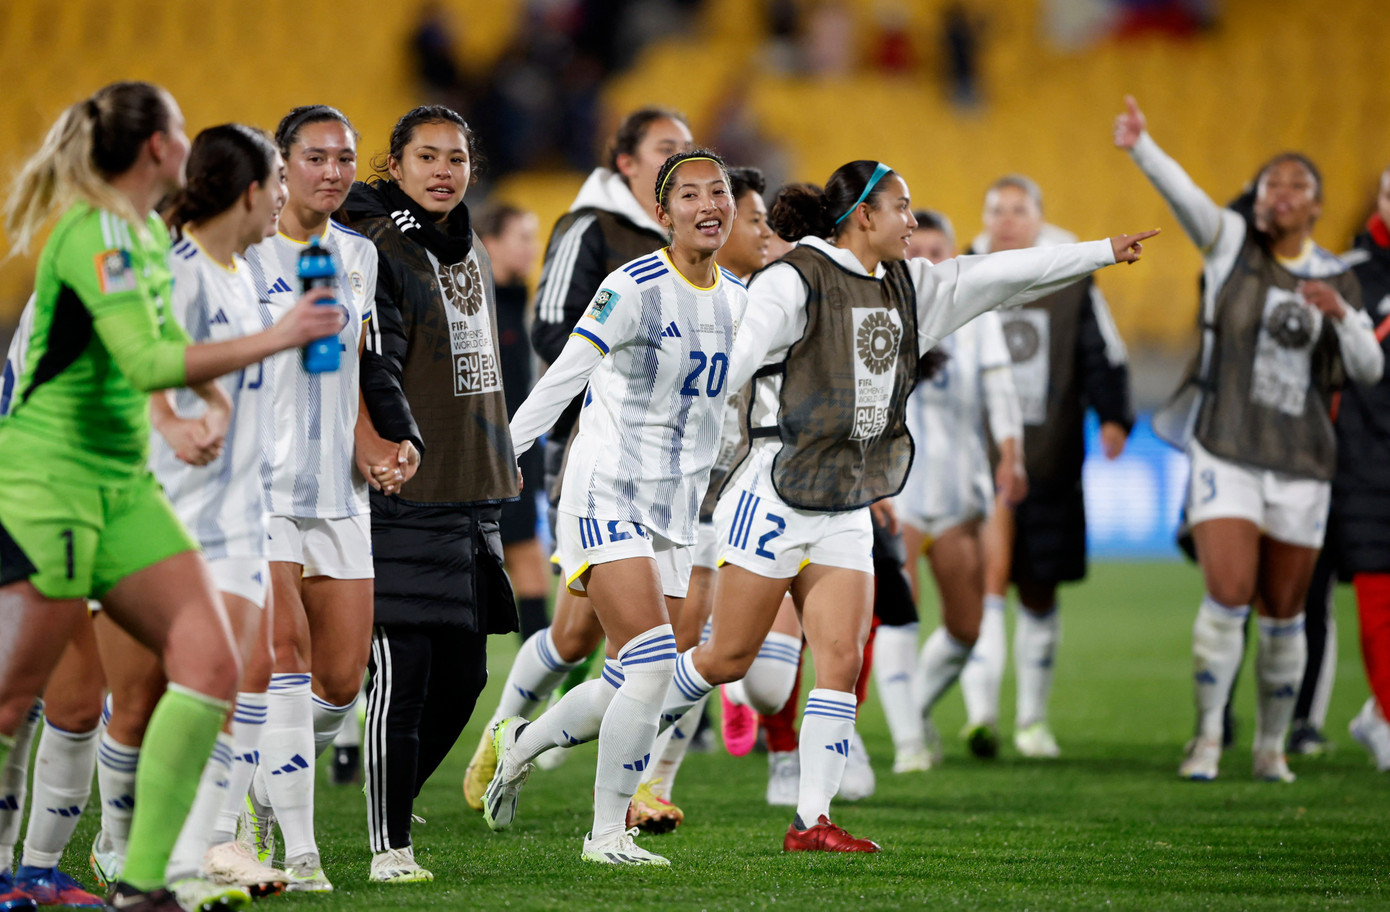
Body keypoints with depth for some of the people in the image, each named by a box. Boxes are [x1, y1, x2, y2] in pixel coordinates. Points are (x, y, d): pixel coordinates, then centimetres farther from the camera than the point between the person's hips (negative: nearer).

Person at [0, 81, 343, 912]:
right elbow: (146, 362, -27)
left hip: (123, 486, 9)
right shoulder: (95, 234, -16)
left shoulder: (149, 235, 13)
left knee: (211, 666, -4)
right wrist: (272, 341, -23)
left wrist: (216, 396, 16)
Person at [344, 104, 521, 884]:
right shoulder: (377, 251, -9)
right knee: (404, 672, -8)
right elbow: (375, 366, -20)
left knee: (464, 672, 10)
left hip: (472, 496, 8)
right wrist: (400, 442, -34)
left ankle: (395, 809, 26)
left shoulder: (471, 252, 16)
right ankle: (390, 846, -1)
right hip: (405, 497, -8)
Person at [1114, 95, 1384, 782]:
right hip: (1226, 453, -3)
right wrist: (1141, 148, -36)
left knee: (1282, 613, 8)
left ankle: (1272, 744, 24)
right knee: (1227, 597, -15)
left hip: (1301, 463, 3)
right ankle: (1207, 736, -1)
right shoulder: (1233, 244, 0)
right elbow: (1187, 198, -18)